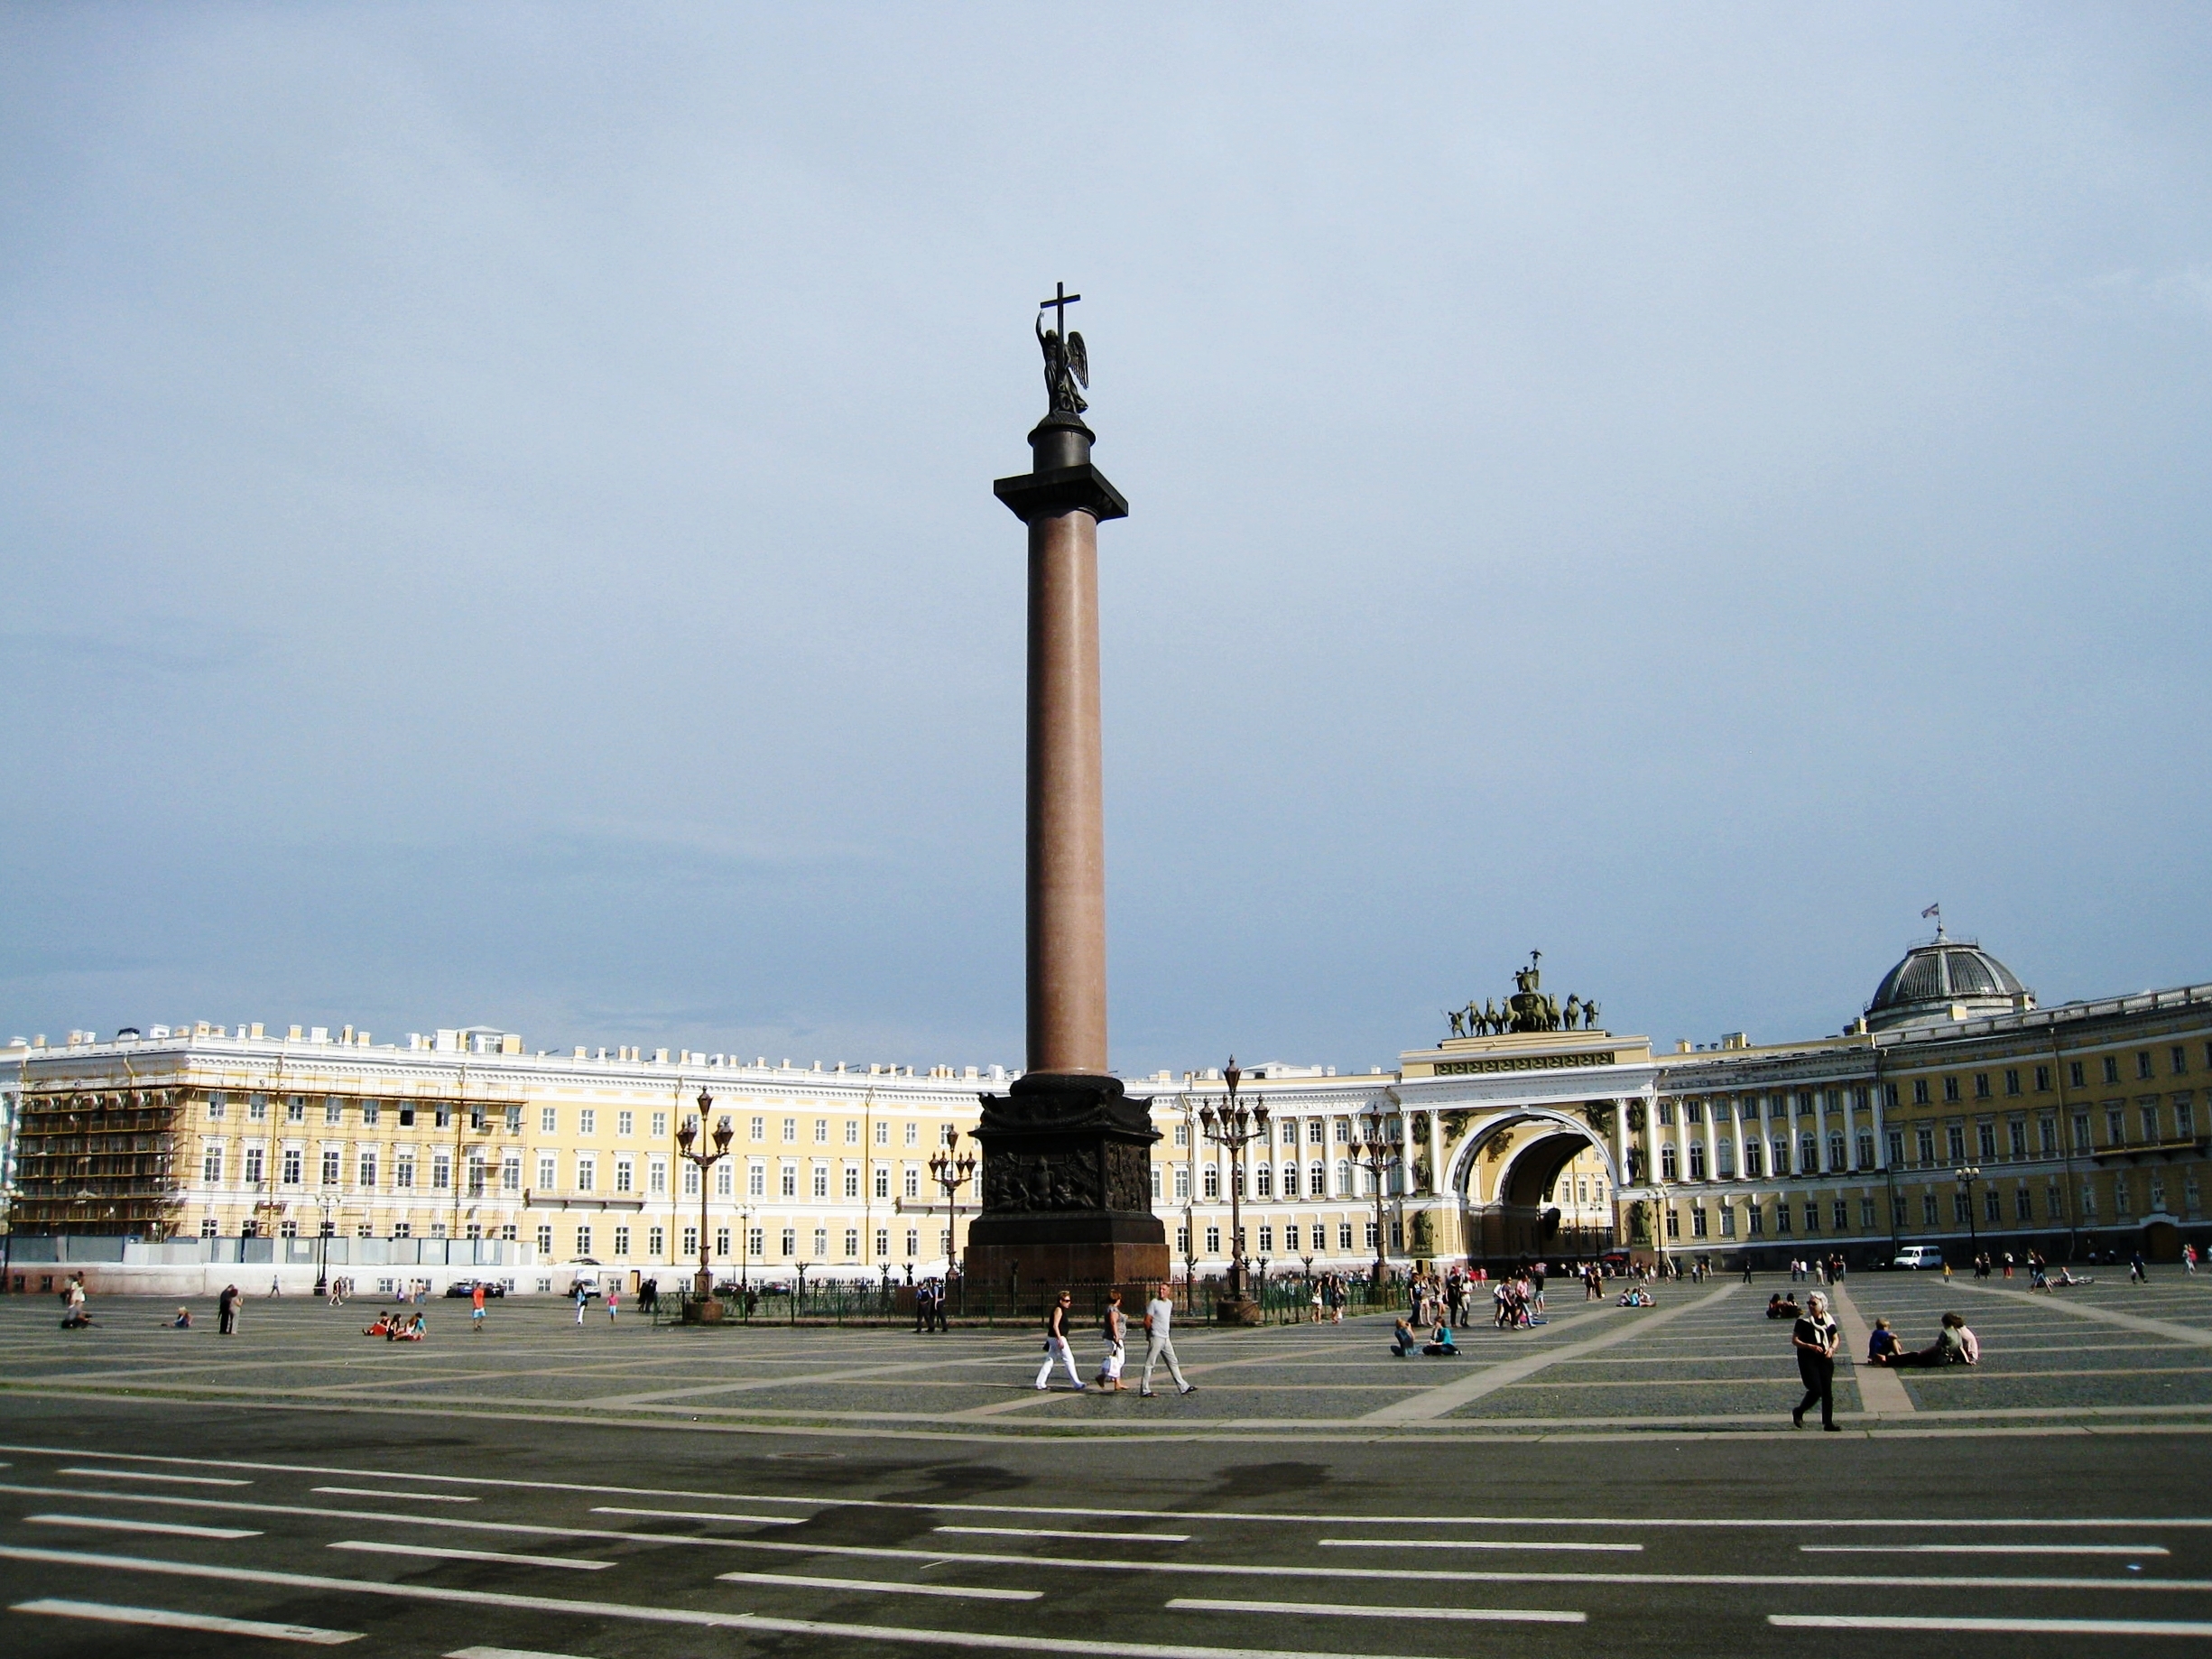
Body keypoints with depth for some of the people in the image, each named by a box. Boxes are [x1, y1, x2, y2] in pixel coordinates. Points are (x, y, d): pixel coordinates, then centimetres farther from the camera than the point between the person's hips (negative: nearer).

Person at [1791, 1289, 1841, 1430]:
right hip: (1807, 1359, -4)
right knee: (1816, 1389, -13)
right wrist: (1811, 1346, -20)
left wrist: (1832, 1348, -6)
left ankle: (1828, 1423, 14)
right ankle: (1798, 1412, 11)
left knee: (1827, 1391, 5)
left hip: (1825, 1359, 4)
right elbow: (1794, 1340, -7)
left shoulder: (1828, 1320, 6)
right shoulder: (1803, 1320, -6)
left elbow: (1836, 1338, 15)